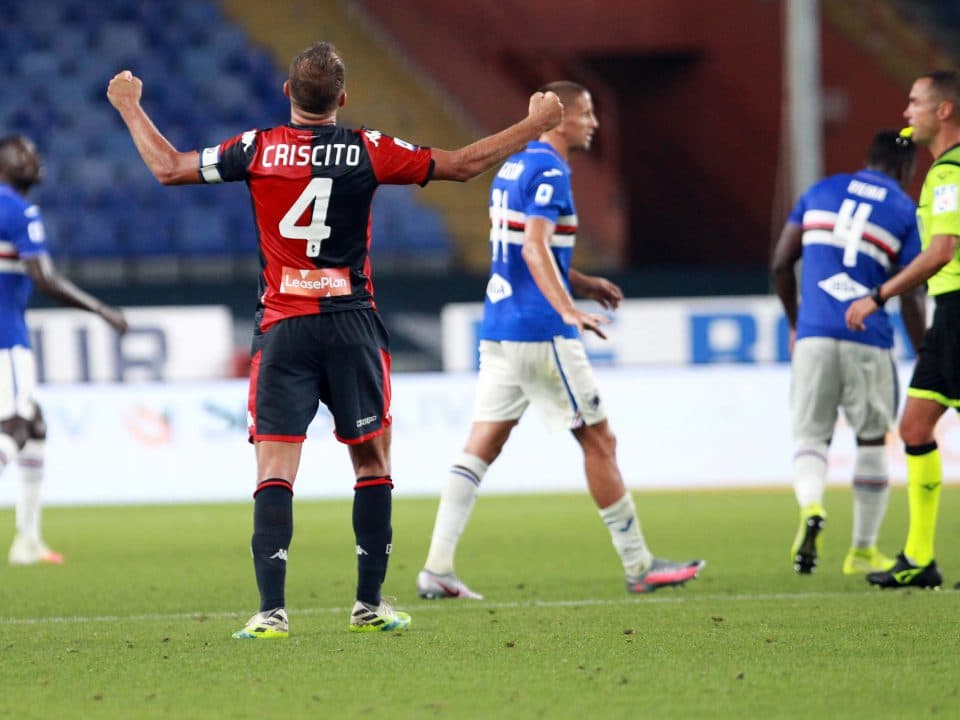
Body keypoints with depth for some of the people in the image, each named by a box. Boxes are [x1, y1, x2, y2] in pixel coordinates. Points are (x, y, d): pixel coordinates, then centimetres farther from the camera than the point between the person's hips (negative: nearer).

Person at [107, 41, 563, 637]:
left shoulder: (258, 150, -2)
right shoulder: (367, 151, -3)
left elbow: (169, 167, 8)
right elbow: (464, 164, 4)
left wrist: (130, 105, 24)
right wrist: (537, 123, 16)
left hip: (282, 330, 0)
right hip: (352, 325, 0)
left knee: (275, 470, -4)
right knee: (373, 462, 12)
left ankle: (272, 610, -14)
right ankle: (370, 604, 14)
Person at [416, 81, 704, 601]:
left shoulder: (512, 167, 17)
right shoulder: (549, 171, -12)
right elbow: (535, 248, -24)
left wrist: (581, 284, 24)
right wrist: (569, 310, -34)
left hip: (498, 330, 9)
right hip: (540, 332, -9)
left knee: (480, 447, 4)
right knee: (598, 440, 1)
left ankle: (437, 569, -4)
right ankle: (638, 567, 8)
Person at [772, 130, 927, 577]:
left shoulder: (820, 192, 13)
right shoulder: (905, 212, 3)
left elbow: (780, 264, 12)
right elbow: (910, 299, -1)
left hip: (813, 335, 2)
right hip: (868, 342, -2)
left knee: (810, 437, 8)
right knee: (872, 441, 15)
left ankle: (811, 508, -23)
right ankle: (863, 551, 19)